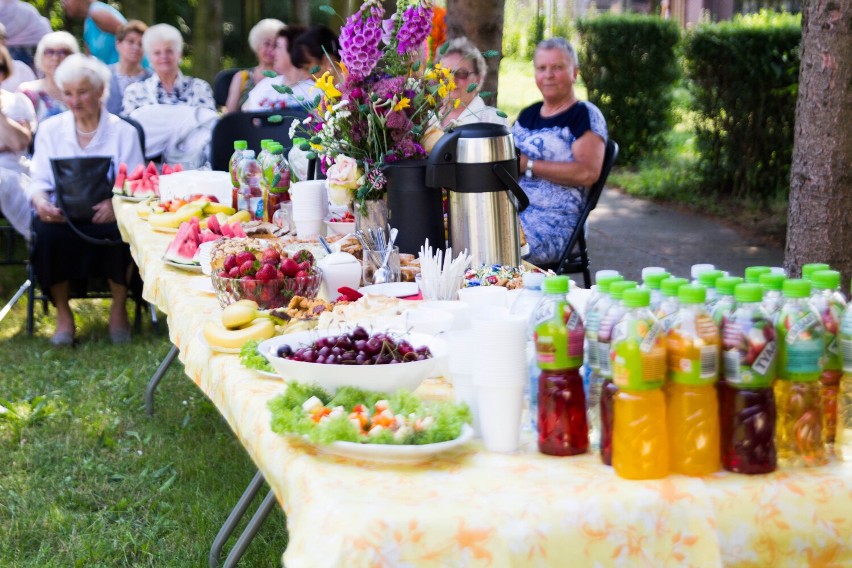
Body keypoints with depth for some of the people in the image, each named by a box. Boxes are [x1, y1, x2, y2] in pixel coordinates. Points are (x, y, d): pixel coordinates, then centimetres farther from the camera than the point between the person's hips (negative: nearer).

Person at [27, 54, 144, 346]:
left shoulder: (124, 132, 8)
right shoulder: (50, 129, 13)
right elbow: (39, 181, 7)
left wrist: (117, 204, -24)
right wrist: (41, 201, -18)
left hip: (106, 215, -1)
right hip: (62, 214, 1)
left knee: (119, 230, -35)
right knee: (48, 233, -34)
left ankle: (119, 309, -10)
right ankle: (63, 315, -14)